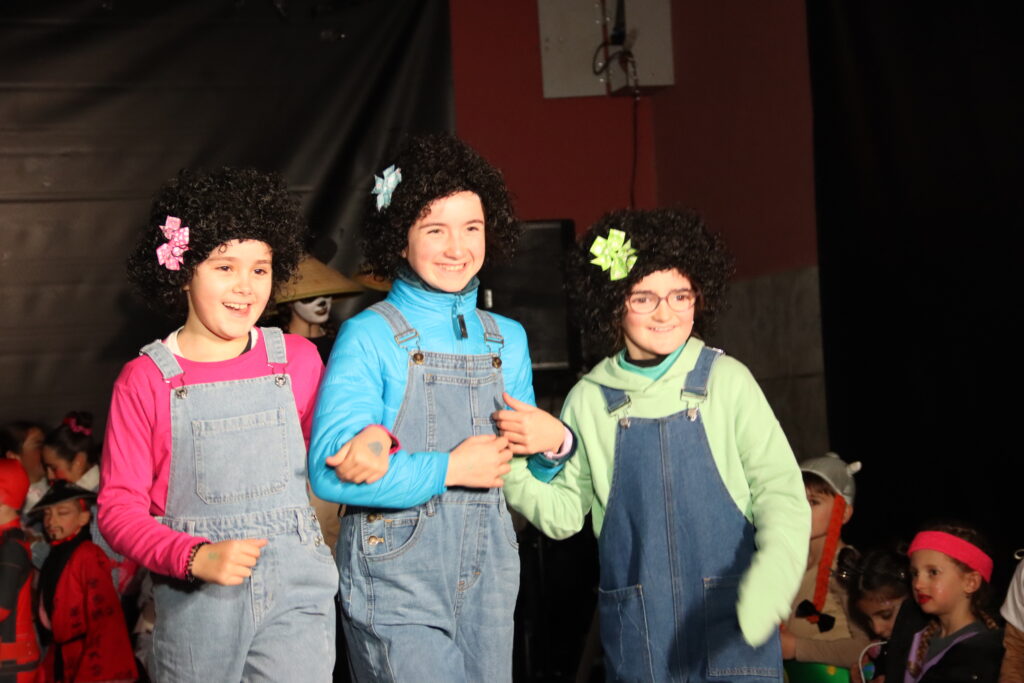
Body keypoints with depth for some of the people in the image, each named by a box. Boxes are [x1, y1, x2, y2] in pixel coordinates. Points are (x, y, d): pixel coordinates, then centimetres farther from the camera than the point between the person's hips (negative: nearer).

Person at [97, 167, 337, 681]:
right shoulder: (145, 381, -4)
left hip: (294, 587, 1)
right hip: (194, 600, -1)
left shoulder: (297, 358, 4)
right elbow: (119, 509, -4)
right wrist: (196, 558, -19)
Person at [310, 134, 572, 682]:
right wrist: (449, 469, -15)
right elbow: (331, 472, -18)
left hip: (488, 577, 5)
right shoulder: (370, 338, -7)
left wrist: (553, 444, -2)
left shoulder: (508, 339, 11)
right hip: (396, 577, -5)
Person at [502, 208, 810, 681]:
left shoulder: (726, 381, 0)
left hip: (732, 620, -1)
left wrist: (775, 571, -20)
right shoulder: (589, 400, 5)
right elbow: (565, 513, 7)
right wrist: (513, 469, -10)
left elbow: (778, 487, -4)